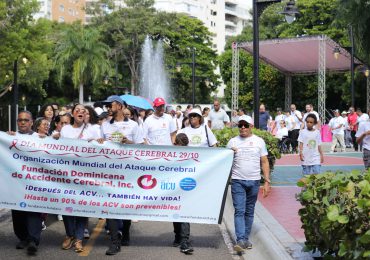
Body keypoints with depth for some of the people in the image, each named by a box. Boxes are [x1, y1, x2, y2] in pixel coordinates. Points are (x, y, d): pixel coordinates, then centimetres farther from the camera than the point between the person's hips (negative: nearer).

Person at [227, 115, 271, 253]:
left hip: (254, 181, 1)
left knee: (249, 212, 9)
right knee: (239, 211, -9)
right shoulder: (233, 142, 6)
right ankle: (240, 240, -14)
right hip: (237, 181, -1)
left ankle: (246, 239, 19)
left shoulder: (259, 141, 7)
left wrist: (267, 181, 0)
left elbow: (264, 162, 7)